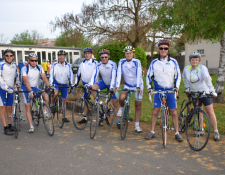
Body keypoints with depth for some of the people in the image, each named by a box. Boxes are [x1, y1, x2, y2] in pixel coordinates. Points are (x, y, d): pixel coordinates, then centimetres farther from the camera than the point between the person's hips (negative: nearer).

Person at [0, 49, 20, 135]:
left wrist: (18, 84, 16)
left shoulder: (14, 65, 6)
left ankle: (9, 125, 26)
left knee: (9, 108, 13)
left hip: (11, 89, 5)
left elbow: (16, 75, 21)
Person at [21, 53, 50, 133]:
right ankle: (31, 126, -2)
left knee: (46, 96, -22)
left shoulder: (39, 67, -5)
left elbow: (44, 77, -15)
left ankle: (44, 112, -1)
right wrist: (30, 91, -41)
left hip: (35, 87, 3)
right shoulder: (24, 68, -17)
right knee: (28, 107, -5)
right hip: (26, 89, -3)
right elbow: (25, 81, -28)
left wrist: (48, 86, -31)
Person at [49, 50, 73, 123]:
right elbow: (52, 74, -13)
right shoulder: (55, 65, -8)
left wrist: (71, 83, -13)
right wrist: (51, 84, -23)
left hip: (65, 84, 3)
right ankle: (51, 105, -5)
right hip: (56, 83, -3)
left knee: (64, 100, 7)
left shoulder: (68, 65, -2)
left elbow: (70, 75, -2)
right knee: (55, 93, -34)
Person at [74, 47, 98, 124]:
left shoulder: (95, 63, -6)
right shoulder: (82, 64, 10)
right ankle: (84, 118, 13)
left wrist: (91, 84, -26)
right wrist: (76, 83, 6)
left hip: (93, 84, -5)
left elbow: (95, 74, -16)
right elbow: (78, 74, 16)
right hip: (85, 84, 5)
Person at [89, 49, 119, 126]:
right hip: (104, 82, 3)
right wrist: (91, 84, -37)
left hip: (112, 84, -3)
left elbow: (113, 76, -32)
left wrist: (111, 88, -43)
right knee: (93, 88, -25)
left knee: (115, 103, -3)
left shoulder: (113, 64, -23)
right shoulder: (98, 65, -13)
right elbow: (94, 75, -21)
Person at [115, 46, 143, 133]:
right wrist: (117, 85, -28)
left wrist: (138, 87, -36)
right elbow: (119, 73, -16)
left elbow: (139, 75, -24)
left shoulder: (137, 62, -15)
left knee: (138, 105, 0)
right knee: (121, 98, -26)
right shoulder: (122, 62, -8)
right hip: (127, 85, 2)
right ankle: (121, 108, 9)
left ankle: (137, 125, 10)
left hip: (137, 85, -1)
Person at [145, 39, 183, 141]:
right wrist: (149, 87, -3)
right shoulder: (154, 62, 4)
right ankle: (152, 132, 13)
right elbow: (149, 76, 8)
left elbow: (178, 76, 6)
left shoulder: (173, 62, 3)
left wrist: (176, 87, -6)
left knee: (174, 112, 1)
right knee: (155, 112, 1)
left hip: (170, 90, 0)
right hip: (158, 90, 0)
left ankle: (177, 133, 12)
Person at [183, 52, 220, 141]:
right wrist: (187, 88, 14)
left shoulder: (203, 68, -15)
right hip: (194, 94, 4)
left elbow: (208, 80, -23)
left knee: (210, 112, -2)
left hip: (205, 93, -4)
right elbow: (185, 79, 16)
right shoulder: (186, 69, -2)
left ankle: (216, 132, 8)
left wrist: (212, 91, -28)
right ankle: (201, 129, 26)